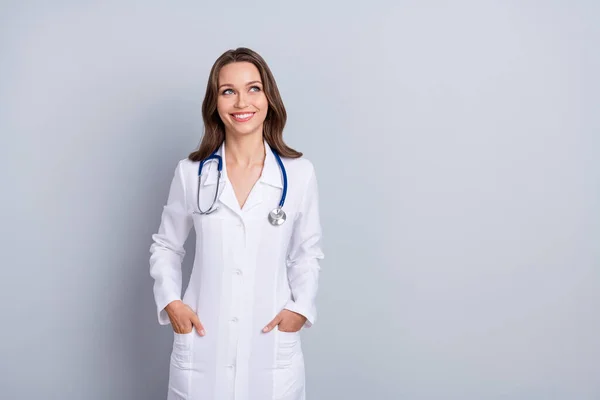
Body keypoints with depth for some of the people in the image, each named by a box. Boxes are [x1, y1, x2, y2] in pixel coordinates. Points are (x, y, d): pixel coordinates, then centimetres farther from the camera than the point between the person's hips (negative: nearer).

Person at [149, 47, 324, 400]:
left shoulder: (300, 173, -4)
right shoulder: (191, 173, -2)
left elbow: (308, 252, 6)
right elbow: (165, 246, 9)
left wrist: (301, 307, -7)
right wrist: (171, 301, -3)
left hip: (272, 345, 0)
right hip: (201, 345, 1)